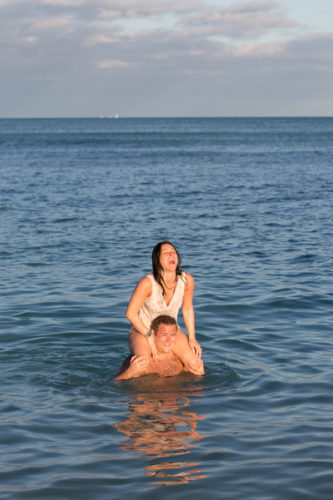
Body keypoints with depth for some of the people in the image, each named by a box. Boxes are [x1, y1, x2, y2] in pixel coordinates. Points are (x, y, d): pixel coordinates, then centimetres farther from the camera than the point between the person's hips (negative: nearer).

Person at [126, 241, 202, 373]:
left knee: (195, 364, -13)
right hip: (143, 329, -4)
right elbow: (131, 313, -20)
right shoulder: (147, 283, -28)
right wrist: (150, 336, -20)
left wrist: (192, 338, -1)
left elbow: (187, 309, 1)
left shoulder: (187, 280, -16)